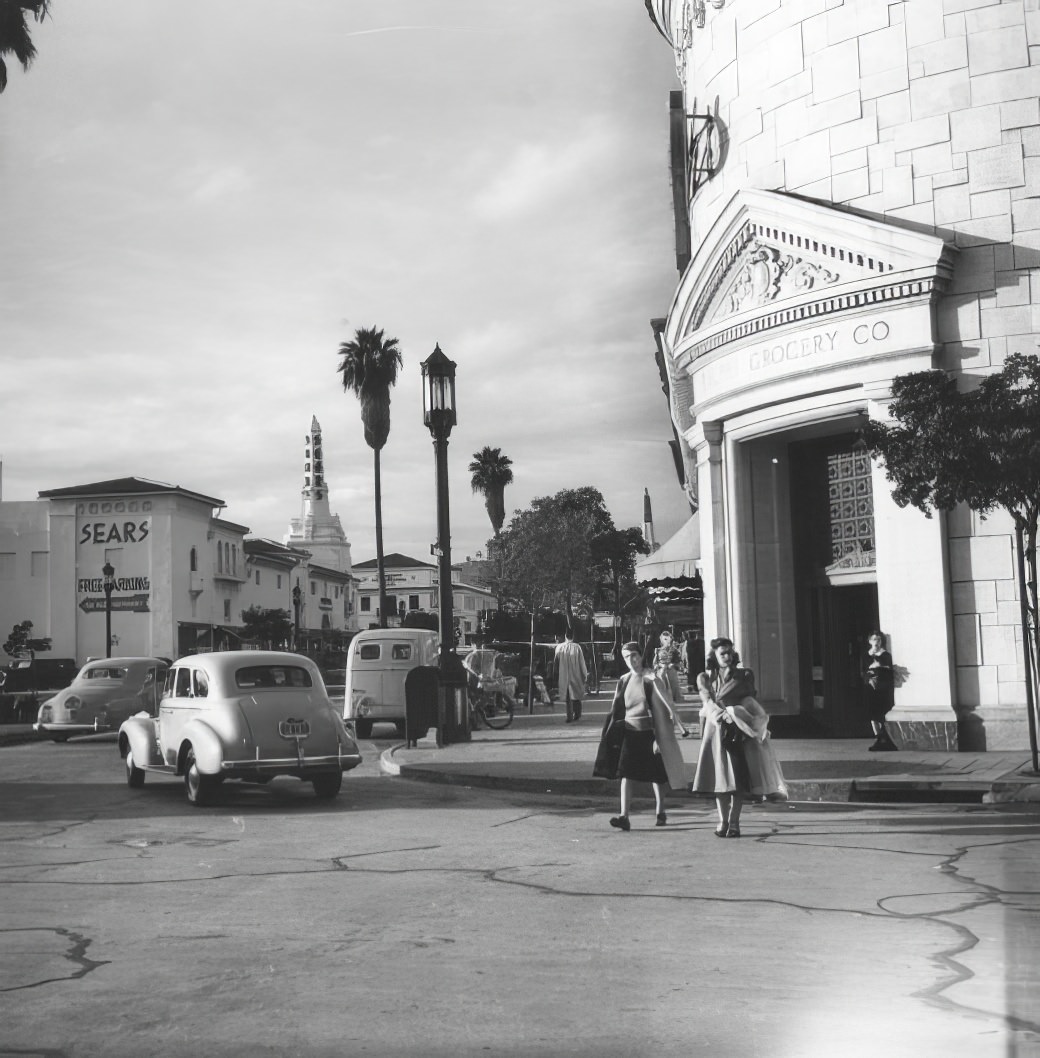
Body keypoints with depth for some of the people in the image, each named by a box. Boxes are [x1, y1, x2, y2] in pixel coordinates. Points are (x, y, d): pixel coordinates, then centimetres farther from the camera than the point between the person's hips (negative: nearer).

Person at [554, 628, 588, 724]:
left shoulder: (559, 647, -7)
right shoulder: (577, 647, -11)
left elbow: (556, 662, 3)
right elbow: (582, 663, -6)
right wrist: (585, 674, 6)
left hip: (564, 676, 1)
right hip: (576, 676, -1)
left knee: (568, 698, 8)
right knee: (576, 696, 15)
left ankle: (570, 717, 3)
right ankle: (577, 715, 17)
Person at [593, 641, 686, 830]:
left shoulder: (650, 680, -7)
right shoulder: (623, 681, 8)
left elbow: (661, 710, -7)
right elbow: (616, 709, 15)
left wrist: (659, 738, -10)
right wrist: (614, 731, 10)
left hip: (647, 732, -3)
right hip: (628, 731, 4)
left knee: (656, 774, 9)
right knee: (625, 773, -9)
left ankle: (661, 812, 28)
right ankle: (624, 817, -14)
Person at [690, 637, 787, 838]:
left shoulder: (745, 675, 12)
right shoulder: (704, 678, 12)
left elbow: (748, 701, 3)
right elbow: (707, 701, -2)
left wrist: (731, 713, -14)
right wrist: (719, 714, -21)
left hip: (740, 728, 0)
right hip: (716, 729, 0)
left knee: (739, 775, -7)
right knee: (719, 773, -5)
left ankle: (734, 821, -5)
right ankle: (722, 820, 0)